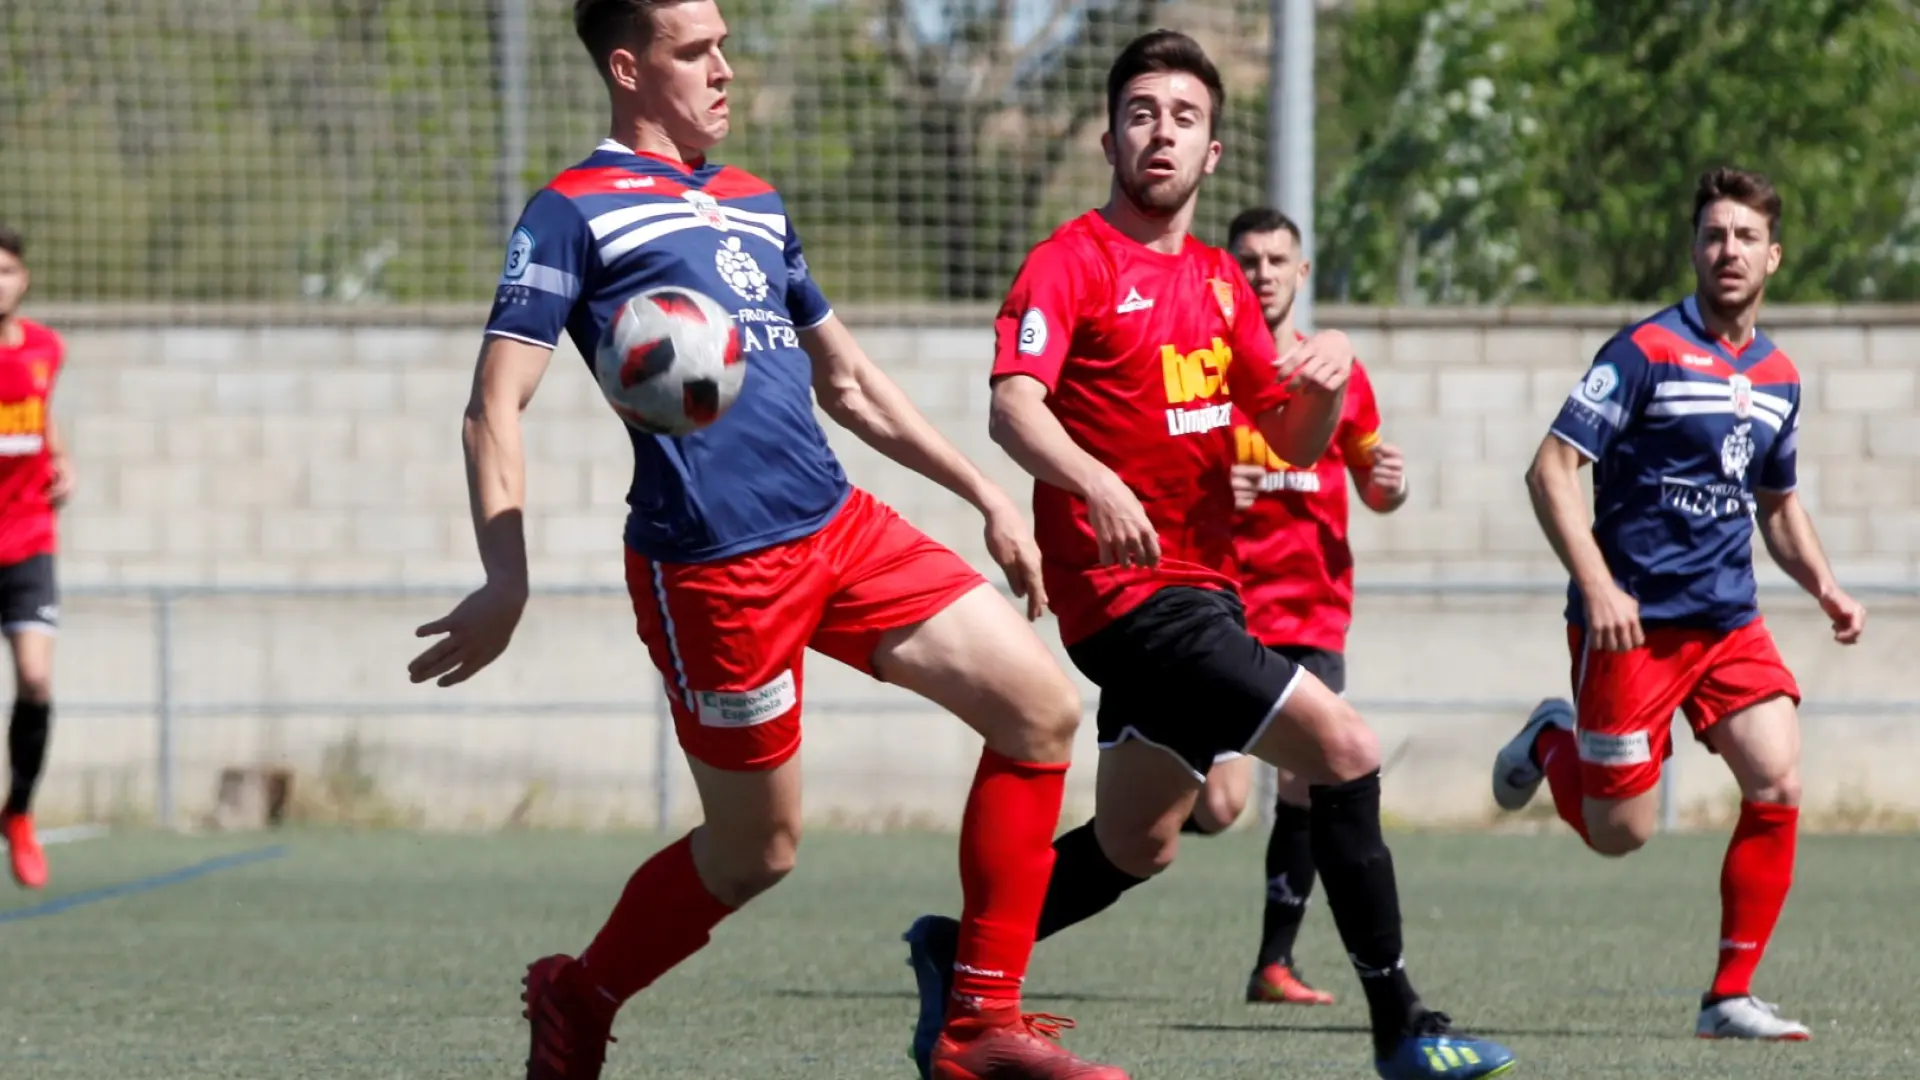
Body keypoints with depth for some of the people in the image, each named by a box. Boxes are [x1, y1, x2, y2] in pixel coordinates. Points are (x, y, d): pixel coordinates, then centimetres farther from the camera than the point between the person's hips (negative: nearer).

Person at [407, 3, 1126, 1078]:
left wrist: (985, 493, 23)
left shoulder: (754, 203, 20)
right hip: (711, 572, -7)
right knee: (756, 848, 1)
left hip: (842, 527, 7)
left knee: (1043, 707, -5)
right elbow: (495, 406, -9)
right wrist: (507, 582, -21)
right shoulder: (575, 212, -3)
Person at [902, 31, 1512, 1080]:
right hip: (1131, 589, -9)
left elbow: (1295, 441, 15)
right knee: (1345, 750, -17)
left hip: (1199, 589, 9)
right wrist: (1098, 483, -41)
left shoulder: (1220, 281, 16)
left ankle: (957, 953, 32)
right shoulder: (1071, 263, -8)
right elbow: (1013, 405, -22)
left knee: (1133, 850, 16)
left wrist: (1326, 378, -9)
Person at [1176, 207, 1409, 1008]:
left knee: (1306, 786, -5)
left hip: (1316, 617, 3)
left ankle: (1276, 961, 6)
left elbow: (1370, 488, 18)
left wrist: (1388, 485, -5)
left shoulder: (1340, 375, 8)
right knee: (1217, 807, -13)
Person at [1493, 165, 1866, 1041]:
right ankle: (1551, 742, 33)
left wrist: (1824, 588, 8)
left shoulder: (1779, 378, 11)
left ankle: (1730, 999, -3)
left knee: (1778, 786, -13)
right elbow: (1552, 469, -13)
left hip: (1729, 621, 5)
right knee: (1619, 831, -2)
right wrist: (1598, 588, -23)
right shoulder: (1646, 351, -9)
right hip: (1631, 622, -5)